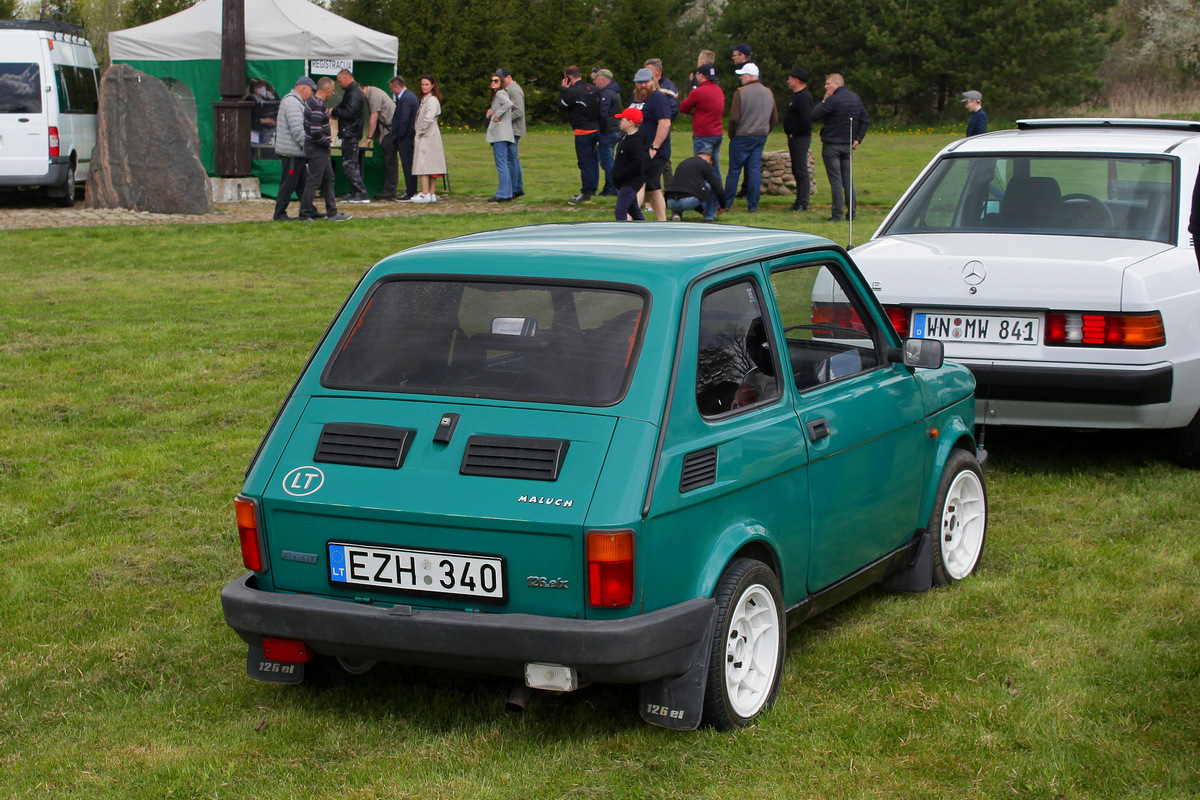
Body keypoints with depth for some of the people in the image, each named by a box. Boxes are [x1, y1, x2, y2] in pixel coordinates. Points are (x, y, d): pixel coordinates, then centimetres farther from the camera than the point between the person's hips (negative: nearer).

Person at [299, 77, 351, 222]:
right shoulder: (318, 105, -21)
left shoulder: (311, 101, 11)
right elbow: (316, 132, -27)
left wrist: (327, 138, 15)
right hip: (317, 150, -11)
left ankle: (332, 213, 19)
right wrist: (327, 142, -12)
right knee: (313, 181, -4)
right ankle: (304, 215, 1)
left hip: (320, 150, 11)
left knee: (328, 179, 14)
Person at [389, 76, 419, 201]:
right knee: (410, 165, 14)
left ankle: (410, 193, -5)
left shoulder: (405, 99, -17)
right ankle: (412, 191, 19)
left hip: (405, 138, -10)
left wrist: (396, 135, -13)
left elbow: (404, 120, -21)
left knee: (407, 166, -6)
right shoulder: (411, 96, 15)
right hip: (411, 136, 10)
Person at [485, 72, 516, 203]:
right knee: (504, 165, 10)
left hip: (501, 133, -10)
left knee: (501, 165, -11)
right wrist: (490, 114, 6)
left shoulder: (500, 93, -5)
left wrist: (497, 115, -19)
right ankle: (508, 194, 11)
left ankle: (502, 195, -13)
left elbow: (509, 104, -28)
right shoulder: (496, 95, 24)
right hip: (498, 134, 10)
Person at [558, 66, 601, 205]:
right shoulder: (593, 89, 9)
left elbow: (562, 105, -6)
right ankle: (592, 189, 19)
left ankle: (586, 193, -3)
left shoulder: (573, 91, -16)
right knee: (593, 160, 12)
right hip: (596, 129, 8)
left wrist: (564, 89, 1)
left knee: (585, 163, -5)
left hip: (583, 132, -8)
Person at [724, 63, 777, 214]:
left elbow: (734, 118, -16)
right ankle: (753, 205, 5)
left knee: (734, 170, 2)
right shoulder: (769, 93, 7)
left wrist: (732, 135, -1)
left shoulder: (741, 92, -12)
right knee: (755, 170, 6)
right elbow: (775, 119, 11)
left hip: (742, 137, -5)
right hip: (761, 137, 5)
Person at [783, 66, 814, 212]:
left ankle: (803, 203, -7)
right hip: (795, 139, 11)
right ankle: (800, 201, 18)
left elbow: (806, 120, -26)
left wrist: (794, 134, -16)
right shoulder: (796, 96, 17)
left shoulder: (804, 97, -17)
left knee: (801, 172, -9)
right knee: (797, 171, 13)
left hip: (800, 139, -11)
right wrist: (790, 136, 15)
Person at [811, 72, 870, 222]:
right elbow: (865, 120, 12)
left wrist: (823, 101, -3)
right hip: (848, 145, 6)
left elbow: (814, 116, -14)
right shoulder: (855, 98, 8)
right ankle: (852, 212, 11)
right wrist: (858, 138, 10)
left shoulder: (833, 100, -15)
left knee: (835, 180, -4)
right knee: (847, 180, 12)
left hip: (831, 145, -6)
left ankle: (837, 214, -4)